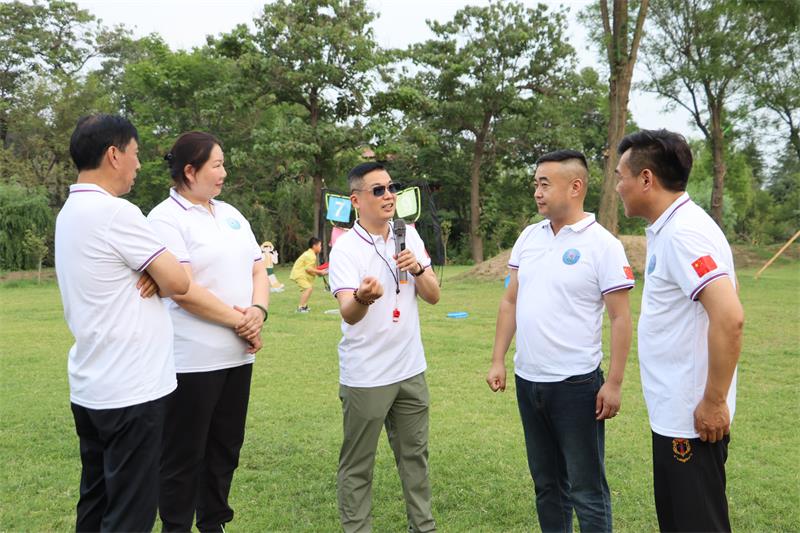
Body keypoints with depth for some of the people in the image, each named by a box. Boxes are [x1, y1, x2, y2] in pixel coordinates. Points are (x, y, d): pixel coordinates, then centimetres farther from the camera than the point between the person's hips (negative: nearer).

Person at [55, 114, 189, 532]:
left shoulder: (70, 211, 12)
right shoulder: (115, 212, -18)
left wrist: (150, 274, -5)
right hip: (131, 390, -9)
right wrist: (157, 277, 5)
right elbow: (178, 282, -17)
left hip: (89, 388, 9)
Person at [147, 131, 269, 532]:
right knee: (183, 456, 6)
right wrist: (237, 320, -12)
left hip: (237, 355, 8)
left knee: (225, 449, 17)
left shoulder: (230, 214, 13)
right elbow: (183, 290, -20)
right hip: (192, 360, -7)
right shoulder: (165, 218, -11)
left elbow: (258, 270, 12)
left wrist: (258, 312, -7)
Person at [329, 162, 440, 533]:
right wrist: (362, 298, -47)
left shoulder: (409, 236, 3)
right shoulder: (345, 248, -12)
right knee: (358, 465, 5)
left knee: (415, 455, 17)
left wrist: (417, 269, -17)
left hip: (411, 369, 5)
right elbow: (348, 314, -24)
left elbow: (433, 296, 3)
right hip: (365, 375, -5)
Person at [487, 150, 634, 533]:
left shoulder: (602, 244, -10)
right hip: (527, 380, 6)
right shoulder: (529, 237, 7)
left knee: (586, 488, 6)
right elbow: (510, 302, 11)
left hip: (576, 384, -6)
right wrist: (498, 360, 8)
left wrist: (613, 383, -13)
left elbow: (620, 318, -10)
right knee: (546, 483, 19)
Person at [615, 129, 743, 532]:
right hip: (673, 413, 10)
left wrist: (714, 402, -22)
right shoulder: (669, 229, 10)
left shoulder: (683, 233, -20)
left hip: (692, 419, -10)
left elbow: (728, 317, -29)